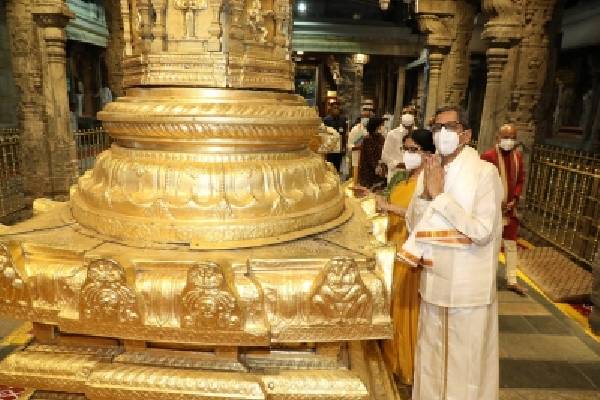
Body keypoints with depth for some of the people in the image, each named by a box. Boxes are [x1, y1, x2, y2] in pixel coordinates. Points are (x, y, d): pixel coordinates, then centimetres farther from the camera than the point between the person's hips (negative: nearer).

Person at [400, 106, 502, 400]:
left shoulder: (485, 172, -15)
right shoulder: (428, 172, 2)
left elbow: (482, 231, -23)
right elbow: (413, 225, 2)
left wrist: (440, 194, -21)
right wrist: (425, 193, -15)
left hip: (468, 286, -5)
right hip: (434, 281, 5)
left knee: (466, 361, 12)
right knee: (432, 354, 22)